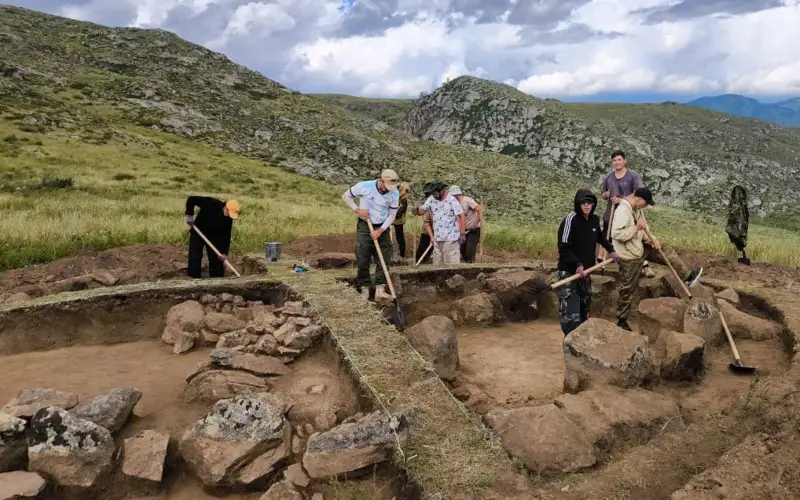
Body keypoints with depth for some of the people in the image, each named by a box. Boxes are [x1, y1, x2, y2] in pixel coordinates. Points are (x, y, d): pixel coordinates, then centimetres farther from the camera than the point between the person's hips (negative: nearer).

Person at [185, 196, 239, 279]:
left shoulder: (228, 219, -18)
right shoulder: (210, 203, -28)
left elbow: (226, 237, -15)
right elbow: (191, 199, -21)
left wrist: (224, 252, -23)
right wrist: (189, 215, -25)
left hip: (214, 236, 2)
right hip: (197, 233, -2)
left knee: (216, 258, -1)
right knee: (195, 257, -6)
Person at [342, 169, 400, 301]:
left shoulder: (394, 194, -10)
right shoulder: (364, 186, -17)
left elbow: (391, 215, -2)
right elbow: (346, 196, -3)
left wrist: (380, 231, -12)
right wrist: (357, 210, -13)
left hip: (382, 228, 2)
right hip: (365, 226, -2)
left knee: (383, 260, -2)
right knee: (363, 260, -3)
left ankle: (380, 290, 1)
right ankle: (364, 289, 9)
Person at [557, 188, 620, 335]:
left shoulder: (595, 219, 5)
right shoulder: (570, 219, -17)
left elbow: (600, 236, 28)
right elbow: (563, 248, -20)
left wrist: (611, 250, 23)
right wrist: (577, 264, -26)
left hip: (585, 270, 8)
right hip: (569, 271, -8)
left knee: (584, 306, 15)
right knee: (570, 309, -11)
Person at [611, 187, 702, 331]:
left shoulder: (636, 209, 4)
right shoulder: (623, 210, -26)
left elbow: (640, 231, 13)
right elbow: (616, 234, -35)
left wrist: (651, 240, -4)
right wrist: (637, 227, -27)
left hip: (639, 249, 9)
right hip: (629, 257, -9)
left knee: (666, 251, 14)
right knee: (627, 290, 4)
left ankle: (687, 276, 31)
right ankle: (621, 321, 19)